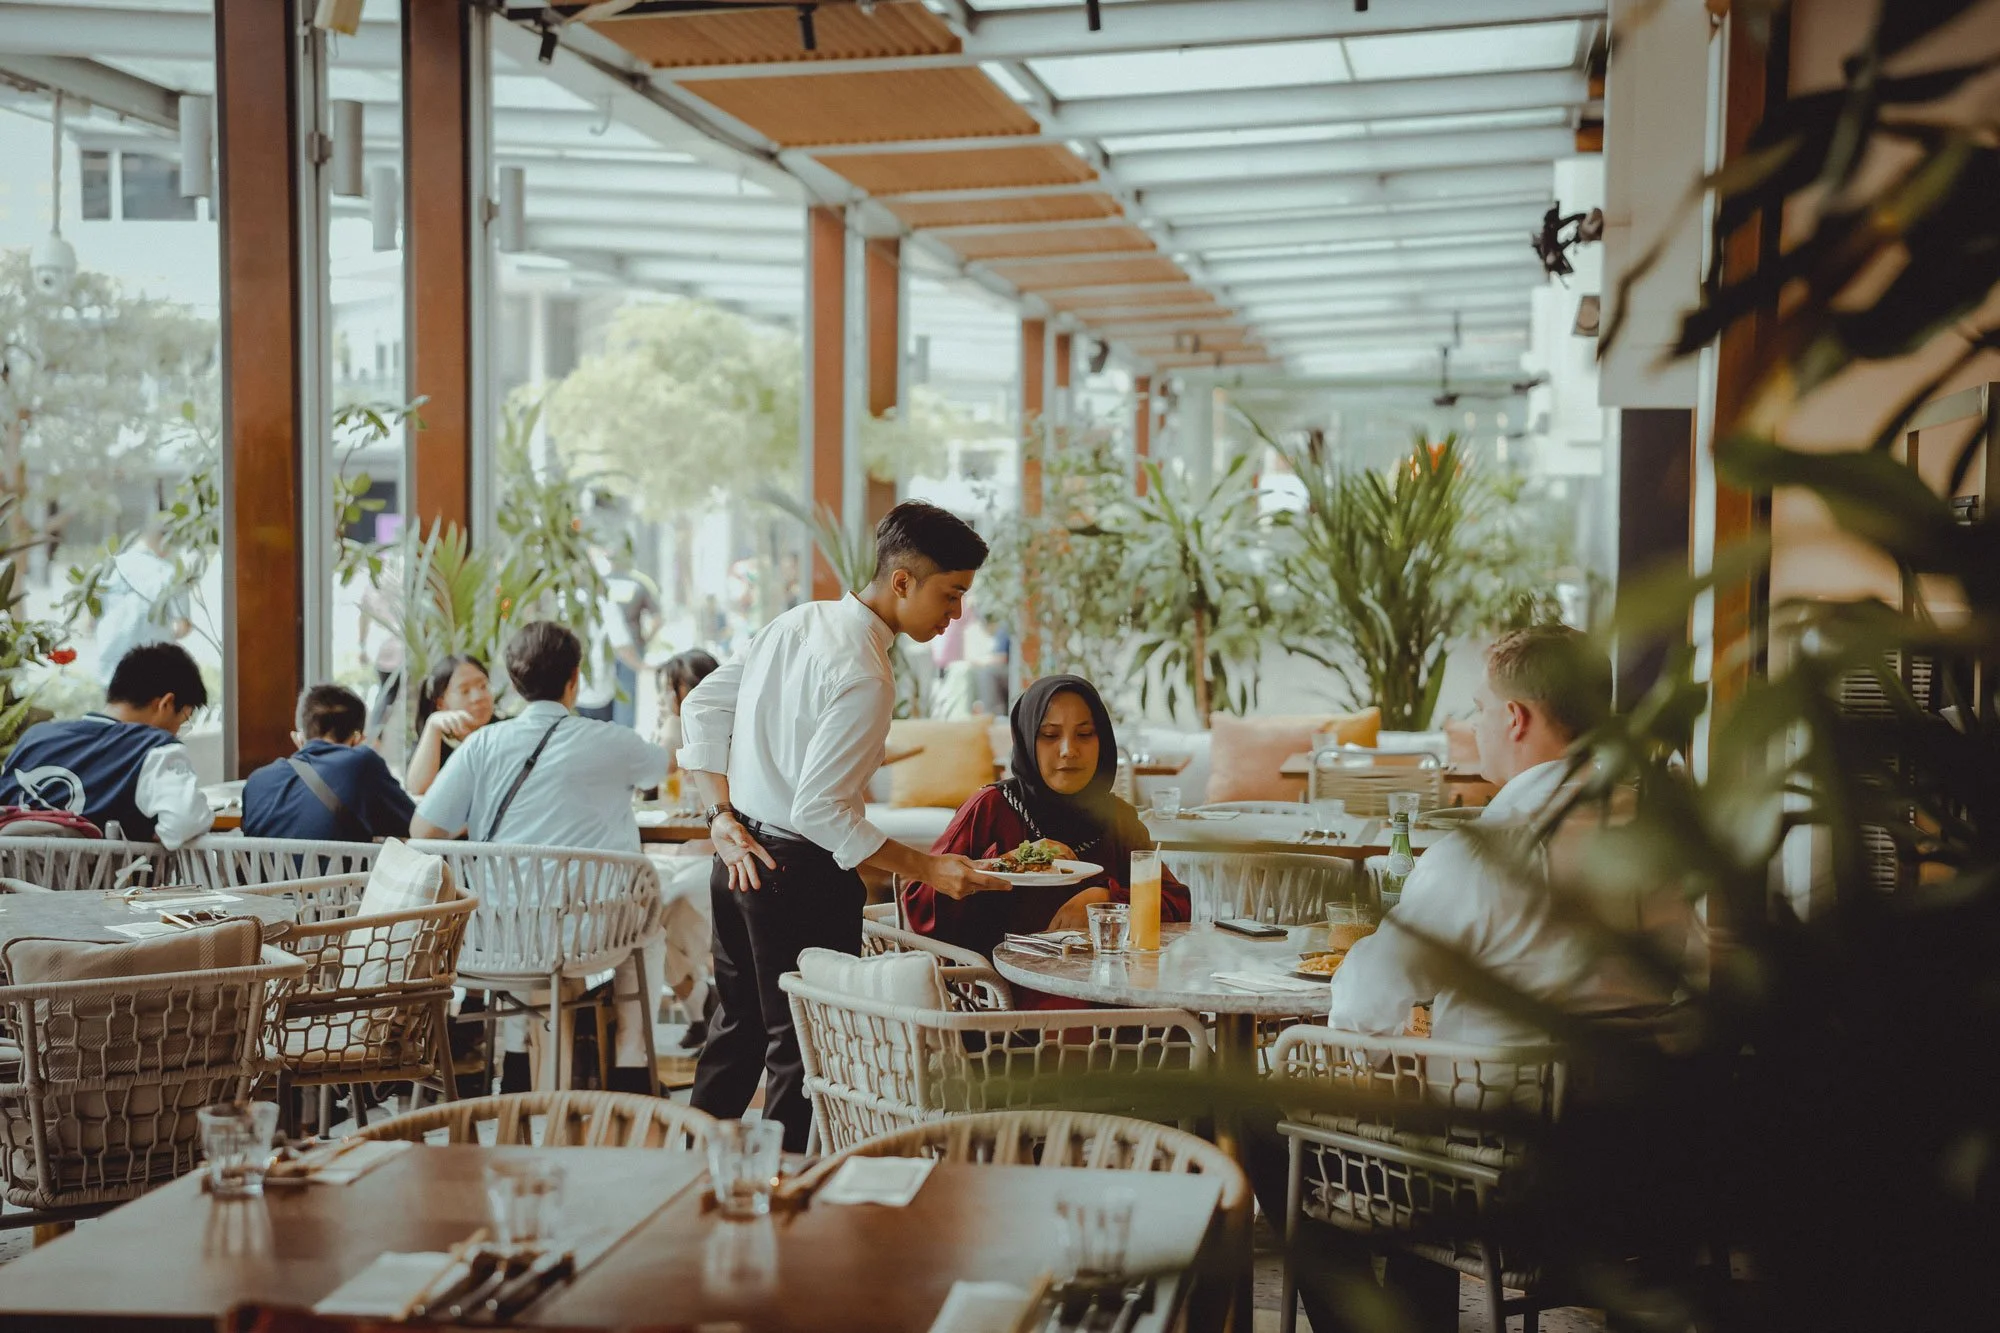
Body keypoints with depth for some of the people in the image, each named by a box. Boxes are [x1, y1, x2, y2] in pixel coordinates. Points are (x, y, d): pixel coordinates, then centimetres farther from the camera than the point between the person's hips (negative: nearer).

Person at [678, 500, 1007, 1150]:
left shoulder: (796, 621, 3)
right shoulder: (864, 677, -23)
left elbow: (702, 707, 8)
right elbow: (821, 810, -24)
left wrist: (724, 816, 6)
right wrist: (927, 868, -21)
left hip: (740, 861, 9)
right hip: (802, 877, -9)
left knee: (739, 1026, 23)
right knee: (803, 1047, 4)